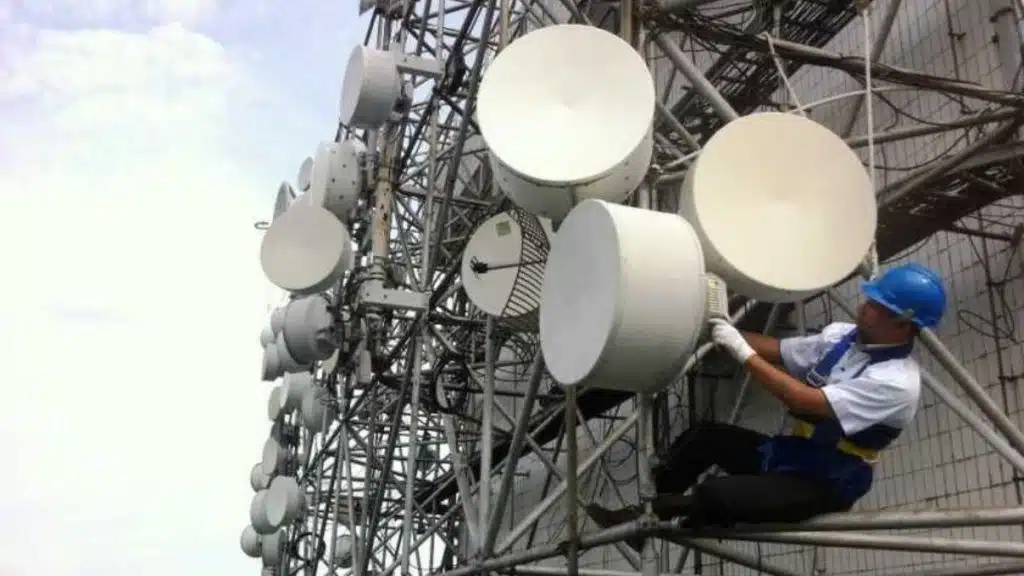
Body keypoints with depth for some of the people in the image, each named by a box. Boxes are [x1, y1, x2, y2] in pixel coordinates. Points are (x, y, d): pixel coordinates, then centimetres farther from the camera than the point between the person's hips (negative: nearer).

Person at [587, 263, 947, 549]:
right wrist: (724, 329, -9)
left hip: (823, 485, -8)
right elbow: (777, 351, 6)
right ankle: (644, 512, 13)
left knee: (717, 494, -27)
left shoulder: (897, 381, -23)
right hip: (789, 452, 9)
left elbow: (808, 402, -30)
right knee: (703, 436, 1)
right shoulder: (843, 335, 2)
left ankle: (651, 517, 3)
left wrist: (744, 353, -28)